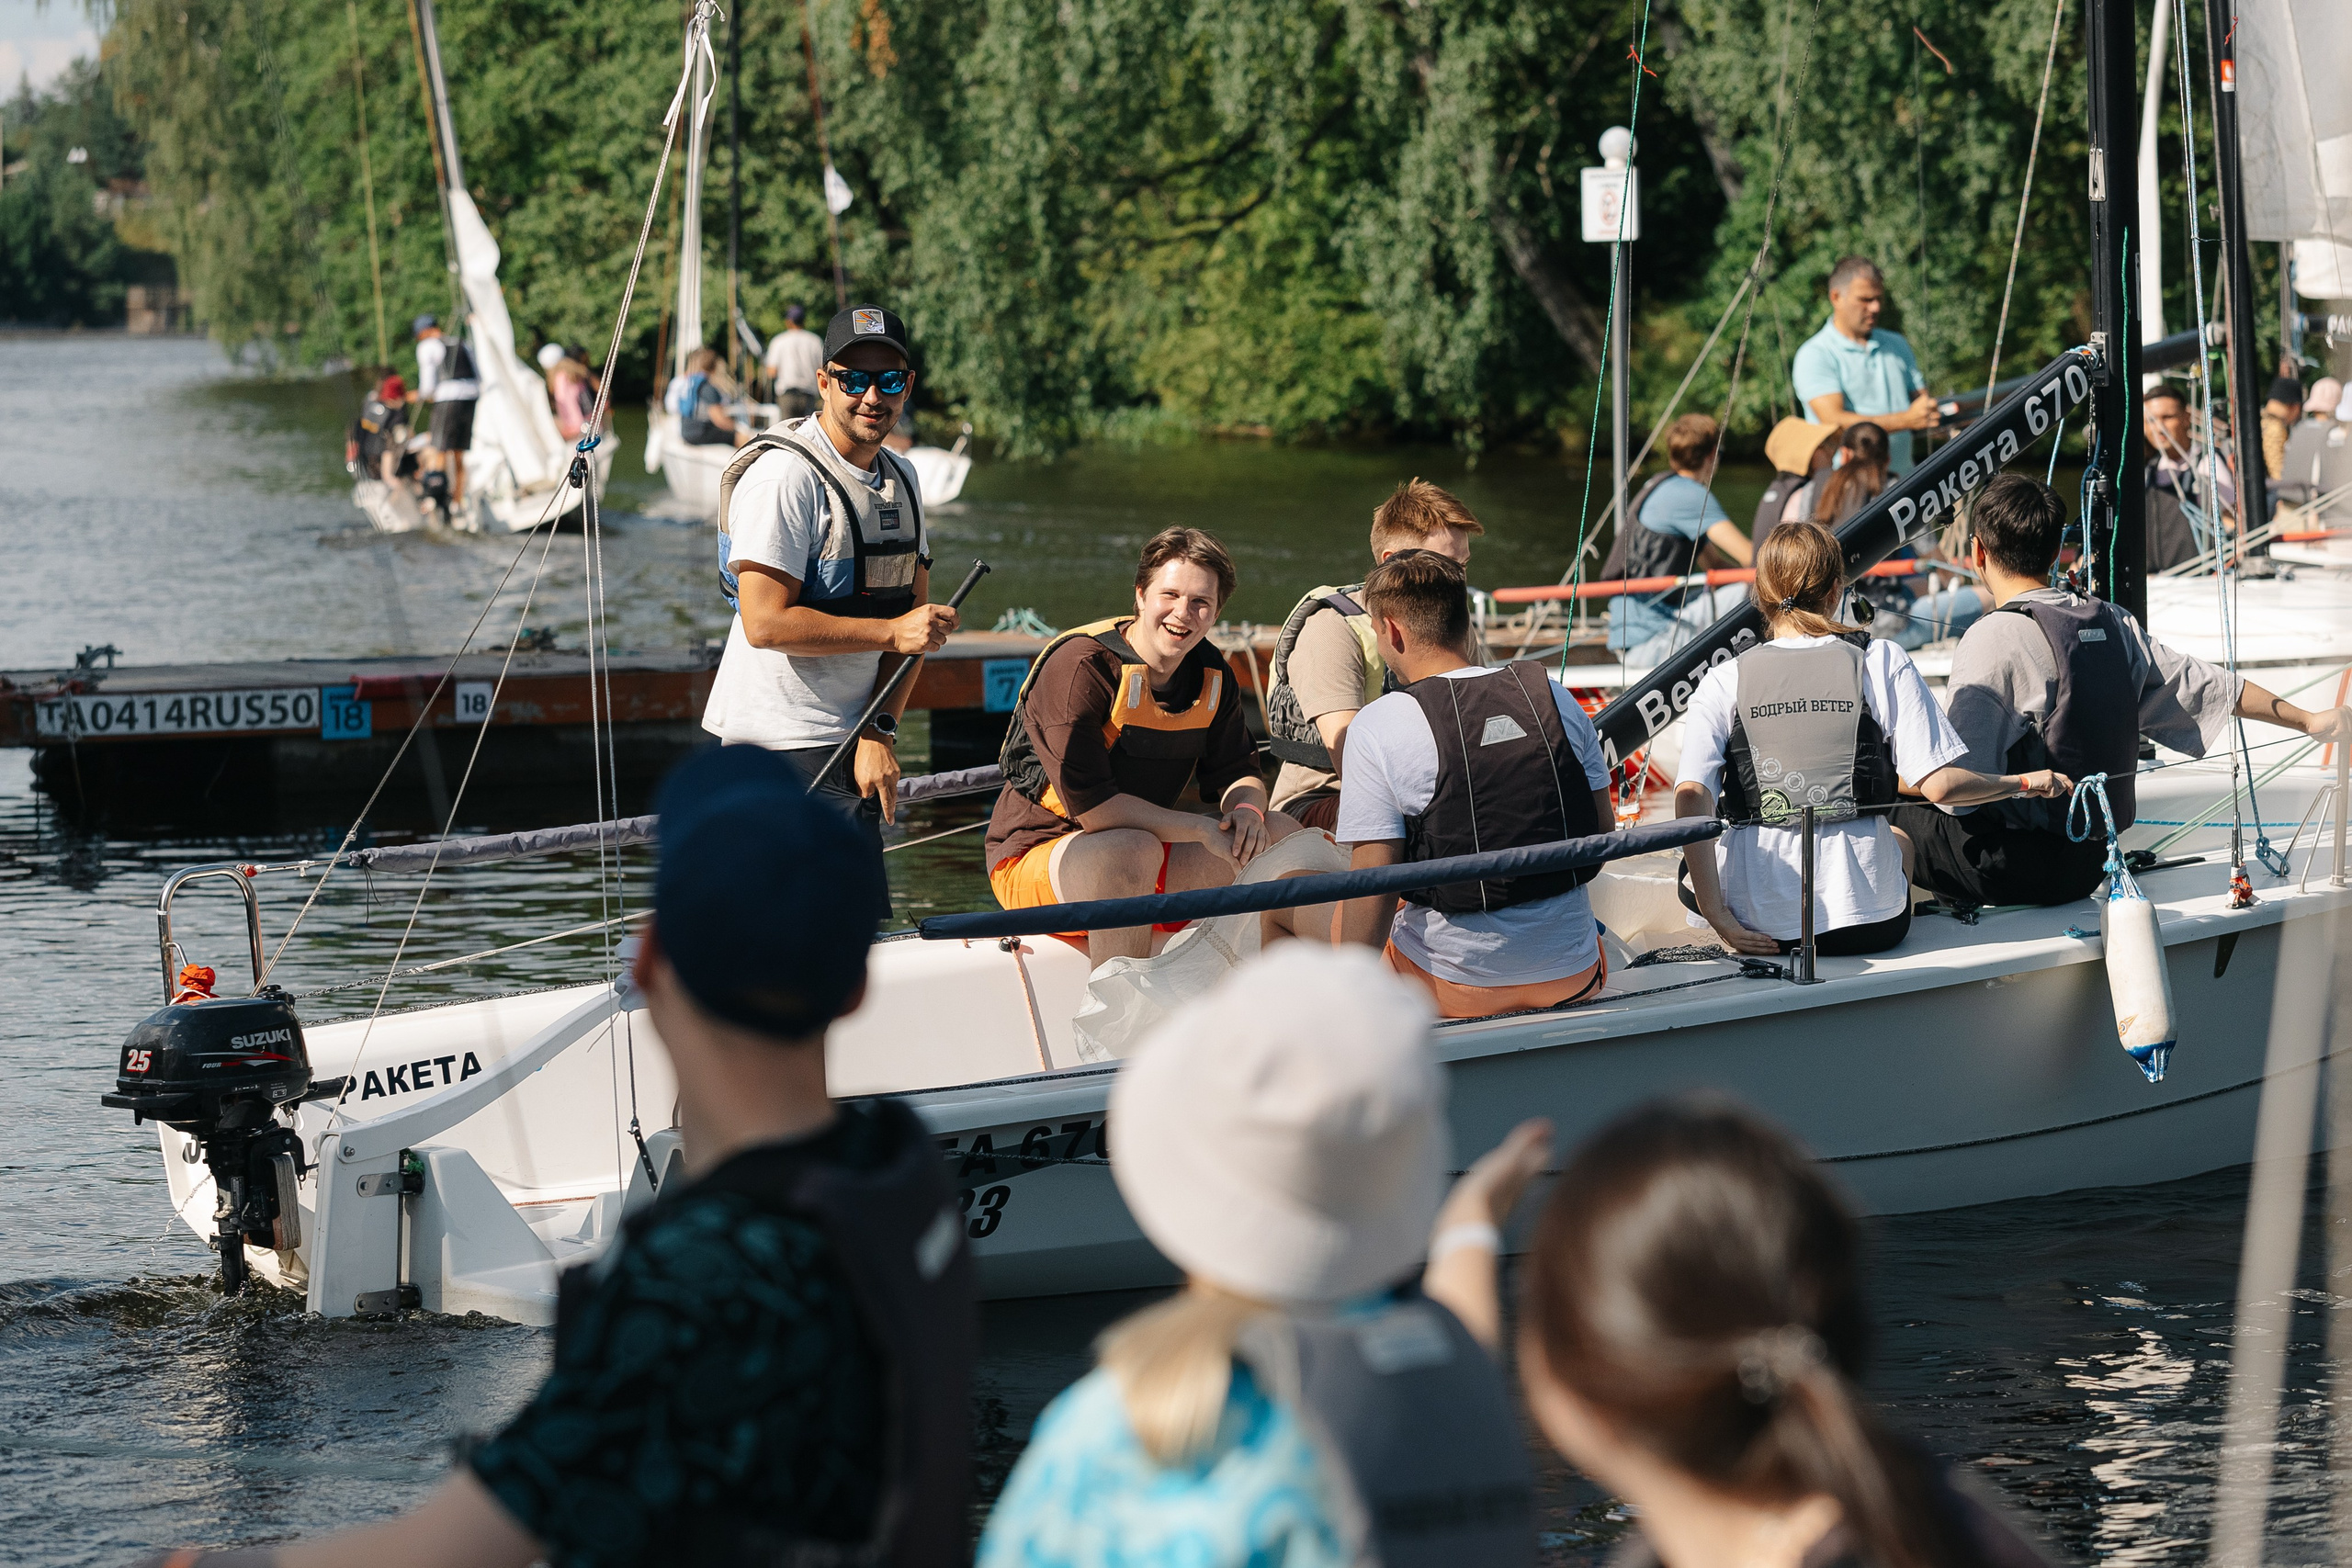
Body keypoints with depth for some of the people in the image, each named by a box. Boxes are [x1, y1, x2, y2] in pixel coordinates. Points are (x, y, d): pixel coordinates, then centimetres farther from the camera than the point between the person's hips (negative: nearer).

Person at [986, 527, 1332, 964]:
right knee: (1131, 850, -39)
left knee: (1277, 833, -5)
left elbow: (1236, 772, 11)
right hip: (1034, 857, -7)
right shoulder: (1078, 666, -21)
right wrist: (1202, 830, -25)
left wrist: (1247, 809, -15)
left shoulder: (1211, 674, 3)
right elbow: (1092, 805, -28)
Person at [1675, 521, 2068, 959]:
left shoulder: (1723, 682, 1)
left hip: (1757, 921, 0)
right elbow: (1938, 783, -5)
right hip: (1866, 922, 0)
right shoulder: (1882, 661, 0)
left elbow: (1691, 796, -13)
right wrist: (2024, 783, 11)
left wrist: (1717, 918, -14)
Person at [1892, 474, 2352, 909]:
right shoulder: (2114, 624, 5)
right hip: (2089, 864, 7)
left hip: (2019, 867, -7)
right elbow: (2213, 687, 15)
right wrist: (2308, 720, 28)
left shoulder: (1994, 639, -15)